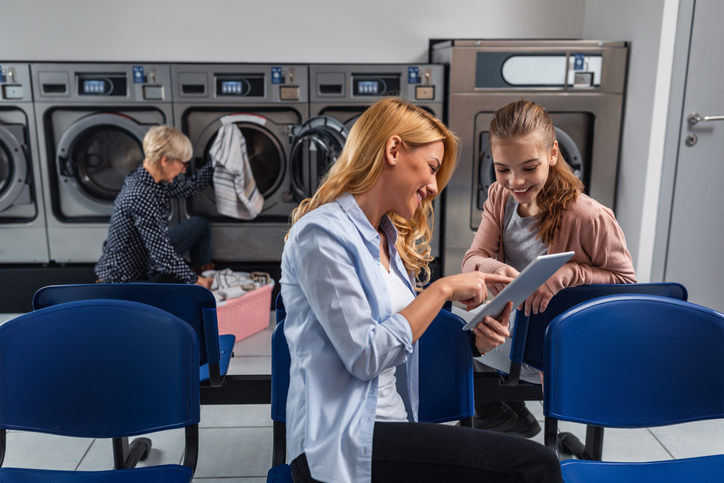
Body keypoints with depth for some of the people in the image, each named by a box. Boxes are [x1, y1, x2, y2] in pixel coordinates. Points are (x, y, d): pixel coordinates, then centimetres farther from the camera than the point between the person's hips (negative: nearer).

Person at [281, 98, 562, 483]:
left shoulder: (391, 237, 14)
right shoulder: (320, 234, -12)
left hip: (392, 421, 8)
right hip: (343, 447, -7)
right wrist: (444, 289, -12)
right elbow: (364, 356, -17)